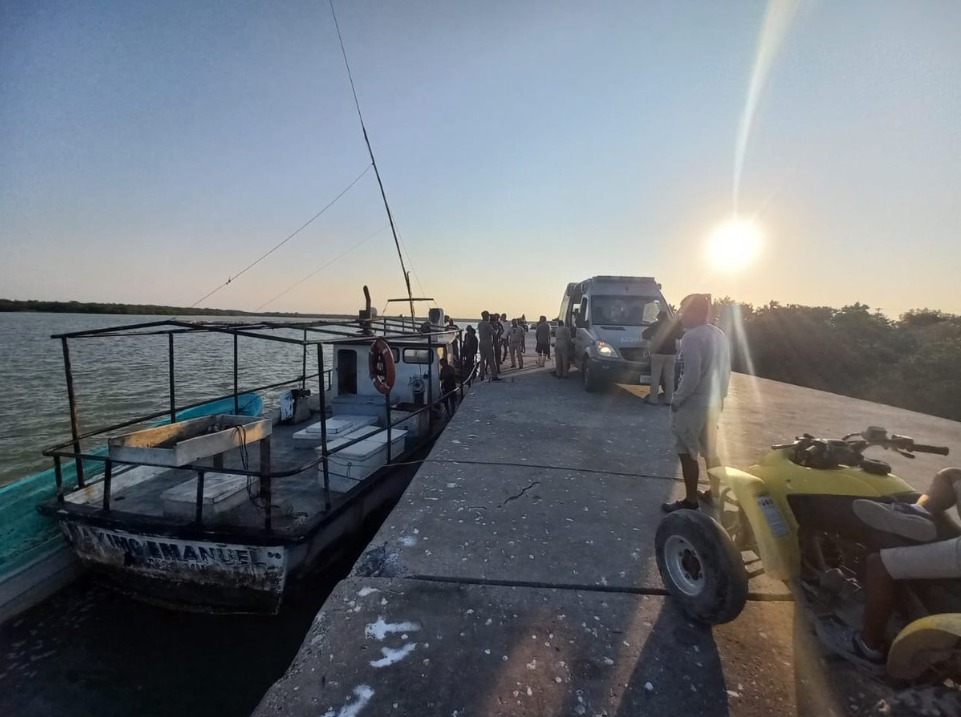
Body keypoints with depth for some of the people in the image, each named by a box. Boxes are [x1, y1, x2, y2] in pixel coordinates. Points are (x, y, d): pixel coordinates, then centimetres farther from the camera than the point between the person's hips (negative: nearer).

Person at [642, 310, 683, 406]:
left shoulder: (656, 325, 2)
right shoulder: (674, 324, 8)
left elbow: (645, 334, 5)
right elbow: (681, 336, 17)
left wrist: (651, 339, 22)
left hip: (658, 353, -2)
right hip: (671, 354, 2)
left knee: (655, 377, -1)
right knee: (669, 377, 5)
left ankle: (653, 399, -1)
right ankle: (668, 400, 4)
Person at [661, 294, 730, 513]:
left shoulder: (692, 337, -17)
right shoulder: (720, 335, 11)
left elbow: (692, 375, -23)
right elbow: (725, 371, 14)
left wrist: (676, 400, -13)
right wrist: (720, 396, 22)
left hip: (694, 403, -9)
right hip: (714, 402, 9)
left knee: (687, 453, -1)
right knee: (710, 451, 20)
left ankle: (690, 501, 6)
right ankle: (714, 493, 31)